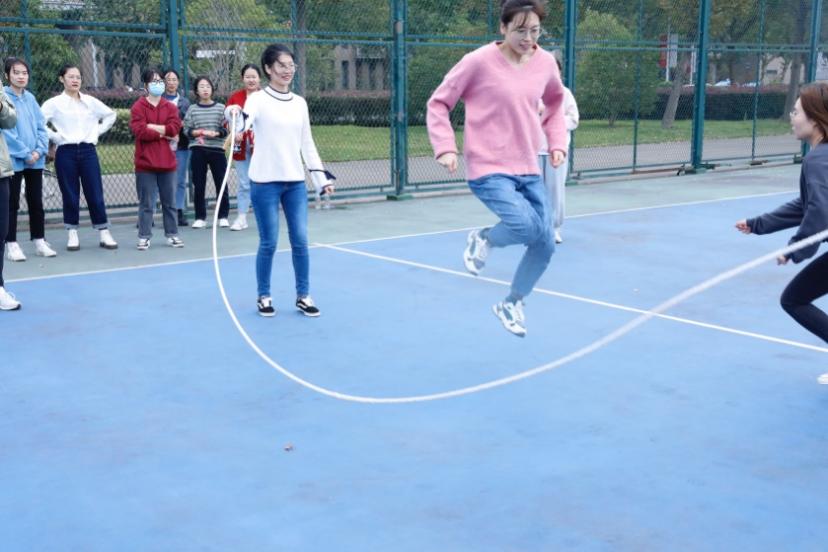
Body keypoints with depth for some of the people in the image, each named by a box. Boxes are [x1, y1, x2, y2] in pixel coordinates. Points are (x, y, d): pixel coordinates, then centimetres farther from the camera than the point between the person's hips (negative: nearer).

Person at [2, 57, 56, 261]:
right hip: (13, 160, -5)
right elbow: (6, 130, -13)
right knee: (12, 203, 1)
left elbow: (41, 126, 9)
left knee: (36, 202, 11)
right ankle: (11, 244, 7)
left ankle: (39, 242, 19)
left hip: (36, 160, 5)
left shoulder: (30, 98, 10)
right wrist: (25, 153, -15)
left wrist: (39, 150, -6)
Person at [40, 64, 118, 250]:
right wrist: (54, 137, -8)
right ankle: (72, 235, 12)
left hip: (88, 151, 2)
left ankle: (104, 234, 7)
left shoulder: (91, 102, 8)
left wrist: (97, 132, 10)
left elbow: (110, 115, 19)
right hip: (65, 152, -2)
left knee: (95, 194, 1)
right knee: (70, 196, 3)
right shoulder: (54, 103, -1)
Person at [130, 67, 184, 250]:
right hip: (145, 163, -3)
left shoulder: (170, 107, 9)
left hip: (167, 162, 4)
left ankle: (172, 234, 20)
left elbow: (175, 127, -6)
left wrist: (153, 127, -12)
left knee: (169, 202, 11)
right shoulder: (138, 107, -2)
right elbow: (140, 131, -15)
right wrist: (164, 134, -9)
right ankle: (144, 237, 5)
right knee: (146, 203, 0)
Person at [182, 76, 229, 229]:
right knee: (199, 185, 4)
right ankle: (200, 217, 13)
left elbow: (225, 129, 0)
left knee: (221, 183, 0)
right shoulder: (192, 109, 6)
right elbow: (187, 130, 3)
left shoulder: (220, 107, 4)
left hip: (217, 150, -1)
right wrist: (201, 132, -11)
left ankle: (223, 216, 11)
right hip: (197, 151, 1)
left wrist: (215, 133, -18)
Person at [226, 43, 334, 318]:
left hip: (295, 182, 4)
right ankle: (264, 297, 17)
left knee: (300, 241, 3)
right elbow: (241, 125, -22)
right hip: (265, 182, -4)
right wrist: (233, 114, -45)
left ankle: (303, 296, 15)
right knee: (269, 243, 1)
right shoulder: (258, 99, -4)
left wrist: (321, 177, 13)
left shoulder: (300, 103, 11)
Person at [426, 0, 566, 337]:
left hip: (529, 171, 6)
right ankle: (483, 240, 8)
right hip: (489, 170, -6)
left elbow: (554, 104, 24)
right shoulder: (479, 62, -12)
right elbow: (438, 104, -3)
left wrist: (557, 143, 12)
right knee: (526, 226, -27)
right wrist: (445, 148, -14)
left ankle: (511, 304, 28)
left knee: (545, 244, 3)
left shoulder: (545, 63, 3)